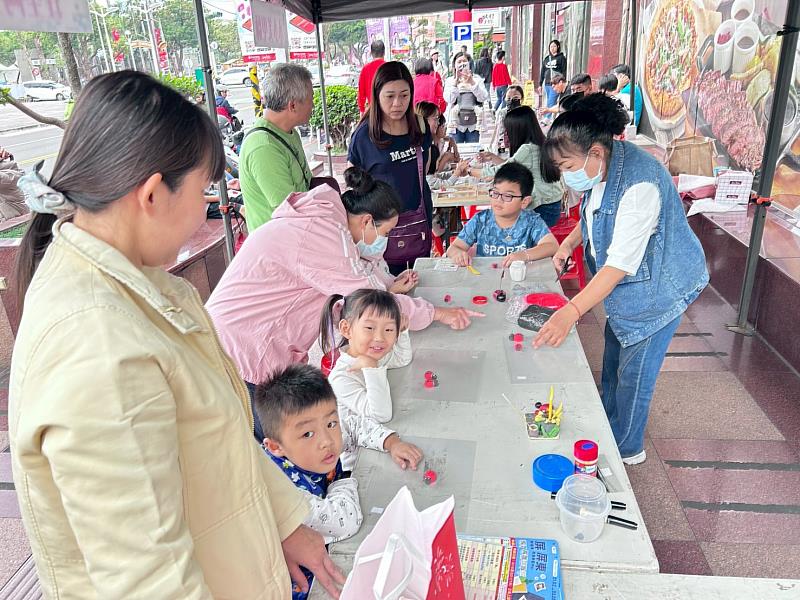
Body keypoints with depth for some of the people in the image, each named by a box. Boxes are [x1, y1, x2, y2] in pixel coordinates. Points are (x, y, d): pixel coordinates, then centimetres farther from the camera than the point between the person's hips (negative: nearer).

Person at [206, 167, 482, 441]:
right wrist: (438, 313, -10)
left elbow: (354, 275, 18)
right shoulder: (318, 235, -24)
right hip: (242, 354, -10)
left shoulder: (322, 219, 7)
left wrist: (391, 284, 1)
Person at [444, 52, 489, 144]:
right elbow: (449, 100, -9)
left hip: (473, 123, 1)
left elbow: (483, 98, -6)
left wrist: (472, 82, -15)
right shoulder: (450, 80, 6)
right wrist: (456, 82, -17)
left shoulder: (476, 79, 8)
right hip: (457, 123, 0)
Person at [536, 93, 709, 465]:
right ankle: (606, 428, 43)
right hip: (622, 285, 9)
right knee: (613, 360, 22)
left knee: (633, 373, 4)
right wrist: (568, 244, -3)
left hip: (657, 288, -9)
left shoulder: (639, 183, -34)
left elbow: (621, 263, -36)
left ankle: (626, 449, 27)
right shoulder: (600, 168, -5)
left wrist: (572, 311, -43)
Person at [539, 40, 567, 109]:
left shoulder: (561, 58, 1)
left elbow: (564, 72, -3)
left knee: (550, 104, -13)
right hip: (547, 84, 6)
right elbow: (542, 72, 19)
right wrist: (540, 84, 15)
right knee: (550, 103, 10)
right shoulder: (546, 58, 15)